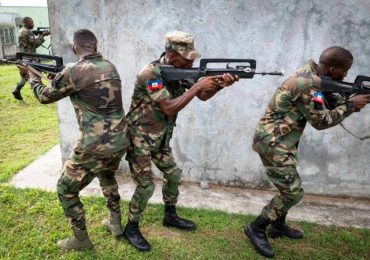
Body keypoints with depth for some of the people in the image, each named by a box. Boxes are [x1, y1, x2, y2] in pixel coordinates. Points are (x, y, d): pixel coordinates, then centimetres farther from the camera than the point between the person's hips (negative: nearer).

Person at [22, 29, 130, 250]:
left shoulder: (73, 72, -13)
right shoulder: (110, 67, 7)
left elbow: (44, 96, 5)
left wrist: (33, 76, 24)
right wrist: (60, 78, 28)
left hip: (94, 147, -7)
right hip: (121, 141, 7)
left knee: (66, 190, 15)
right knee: (107, 176, 35)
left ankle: (81, 239, 27)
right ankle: (116, 223, 41)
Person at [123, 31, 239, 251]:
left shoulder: (179, 71, -1)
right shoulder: (150, 75, -26)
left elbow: (203, 96, 1)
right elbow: (169, 109, -32)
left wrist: (220, 84, -19)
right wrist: (197, 86, -30)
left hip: (160, 139, 8)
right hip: (139, 138, -8)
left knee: (174, 175, 15)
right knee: (147, 186, -5)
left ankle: (170, 216, 35)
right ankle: (132, 228, 17)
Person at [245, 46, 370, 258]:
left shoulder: (312, 76, 8)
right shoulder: (308, 84, -23)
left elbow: (331, 100, 16)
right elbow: (322, 121, -16)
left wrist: (351, 100, -1)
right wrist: (351, 105, -8)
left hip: (280, 140, 10)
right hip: (273, 142, -10)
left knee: (289, 186, 21)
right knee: (293, 192, -4)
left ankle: (278, 226, 37)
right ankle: (256, 229, 8)